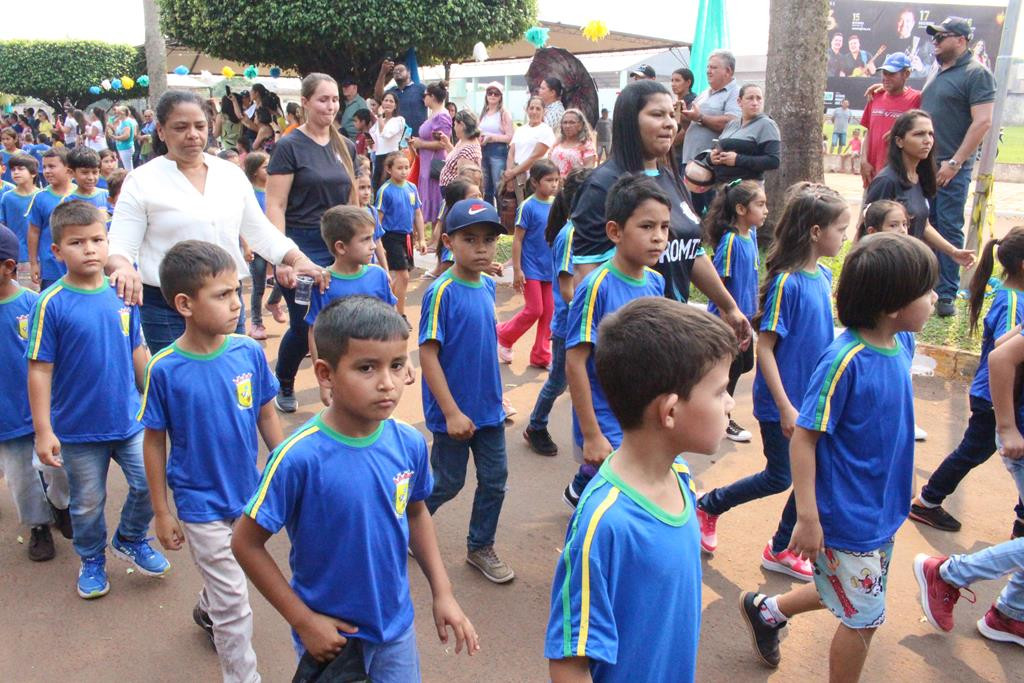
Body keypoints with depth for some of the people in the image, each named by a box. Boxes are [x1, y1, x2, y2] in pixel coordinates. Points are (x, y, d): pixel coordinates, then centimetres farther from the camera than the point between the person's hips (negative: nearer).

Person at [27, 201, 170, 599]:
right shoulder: (52, 304, -15)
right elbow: (39, 371, -12)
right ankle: (92, 561, 39)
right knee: (87, 503, 13)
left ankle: (131, 540, 35)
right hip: (78, 429, -2)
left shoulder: (122, 294, -4)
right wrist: (43, 431, -13)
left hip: (130, 419, 3)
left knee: (149, 483, 6)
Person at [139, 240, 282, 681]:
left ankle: (206, 610, 57)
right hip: (200, 504, -4)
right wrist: (161, 513, -4)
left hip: (249, 494, 4)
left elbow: (267, 417, 0)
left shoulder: (248, 352, -12)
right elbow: (154, 442, -8)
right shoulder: (164, 369, -18)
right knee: (234, 603, 4)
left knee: (226, 580, 26)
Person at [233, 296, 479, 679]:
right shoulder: (299, 458, -26)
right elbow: (246, 544, -16)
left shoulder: (410, 443, -14)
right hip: (329, 634, -3)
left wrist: (442, 592, 1)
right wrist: (303, 621, -14)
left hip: (397, 624, 4)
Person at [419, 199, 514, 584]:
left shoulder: (487, 285, 2)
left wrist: (496, 398, 15)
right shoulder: (441, 292, -18)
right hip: (454, 411, -6)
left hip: (489, 408, 6)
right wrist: (452, 412, -21)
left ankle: (481, 547, 31)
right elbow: (428, 355, -19)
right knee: (449, 482, 10)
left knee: (495, 479, 12)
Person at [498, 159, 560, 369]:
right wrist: (517, 270, -13)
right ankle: (502, 335, 20)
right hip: (532, 269, -5)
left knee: (549, 312, 7)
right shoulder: (528, 206, -12)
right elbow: (517, 240, -11)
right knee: (534, 310, -3)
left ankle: (541, 356, 17)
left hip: (552, 268, 5)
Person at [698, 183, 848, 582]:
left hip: (813, 398, 7)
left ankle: (781, 550, 28)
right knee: (779, 478, 5)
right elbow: (764, 347, -20)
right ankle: (707, 506, 26)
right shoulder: (786, 282, -21)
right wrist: (786, 407, -21)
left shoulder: (823, 276, 3)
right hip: (782, 403, -7)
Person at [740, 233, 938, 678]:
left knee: (852, 598, 25)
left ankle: (767, 610, 45)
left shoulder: (901, 343, -3)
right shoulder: (845, 361, -26)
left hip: (883, 509, 8)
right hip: (848, 518, -8)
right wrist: (808, 518, -22)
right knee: (862, 618, 9)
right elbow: (803, 440, -22)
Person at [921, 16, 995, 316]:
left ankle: (946, 294, 1)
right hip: (924, 163, 7)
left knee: (949, 228, -4)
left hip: (951, 167, -7)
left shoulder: (977, 73, -8)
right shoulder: (939, 72, 16)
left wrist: (955, 163, -18)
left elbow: (983, 122, -15)